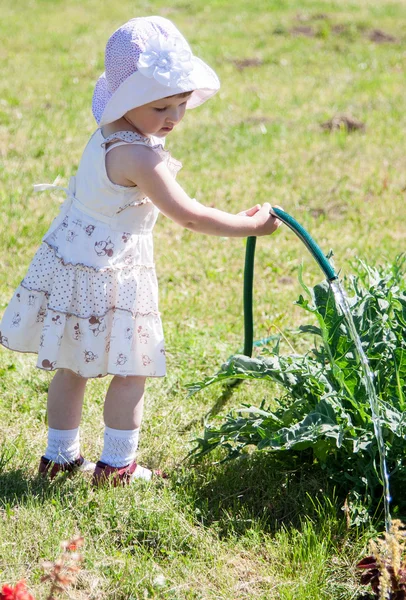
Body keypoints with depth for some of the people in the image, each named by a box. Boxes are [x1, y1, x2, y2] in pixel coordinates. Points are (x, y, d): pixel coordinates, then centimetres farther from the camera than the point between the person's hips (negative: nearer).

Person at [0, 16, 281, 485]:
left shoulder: (107, 133, 4)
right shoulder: (138, 157, -25)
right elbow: (189, 216, -23)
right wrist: (250, 225, -15)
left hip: (68, 265, 9)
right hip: (107, 279, -9)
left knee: (72, 367, 18)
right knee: (132, 372, 4)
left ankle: (59, 455, 28)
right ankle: (116, 465, 11)